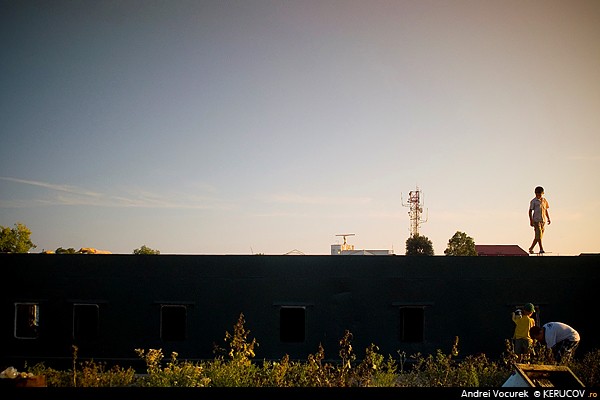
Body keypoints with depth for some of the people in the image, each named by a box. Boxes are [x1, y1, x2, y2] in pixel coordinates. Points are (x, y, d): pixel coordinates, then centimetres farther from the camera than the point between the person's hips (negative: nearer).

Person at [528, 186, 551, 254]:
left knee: (538, 236, 6)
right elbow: (530, 211, -4)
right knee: (538, 235, -11)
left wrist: (548, 218, 13)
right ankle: (541, 249, -10)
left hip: (543, 220, 6)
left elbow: (546, 210, 19)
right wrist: (531, 221, -11)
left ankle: (531, 248, 17)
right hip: (536, 220, -5)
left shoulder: (544, 200, 12)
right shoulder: (533, 201, -4)